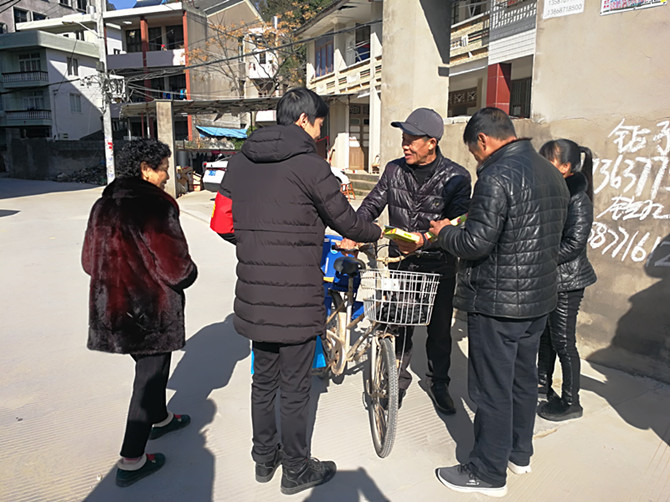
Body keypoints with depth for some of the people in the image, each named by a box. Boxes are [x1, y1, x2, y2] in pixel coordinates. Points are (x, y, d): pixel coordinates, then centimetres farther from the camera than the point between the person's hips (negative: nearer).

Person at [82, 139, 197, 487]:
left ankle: (159, 419, 49)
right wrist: (191, 273, -2)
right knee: (150, 376, 7)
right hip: (150, 311, -8)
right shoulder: (156, 207, -21)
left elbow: (90, 261, 10)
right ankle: (131, 461, 15)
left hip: (110, 308, 8)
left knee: (149, 366, 27)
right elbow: (178, 269, -24)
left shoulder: (103, 205, 3)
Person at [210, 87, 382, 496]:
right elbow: (345, 221, -4)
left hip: (254, 294, 7)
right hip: (296, 298, -7)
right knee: (295, 388, 9)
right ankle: (297, 471, 27)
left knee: (264, 379, 21)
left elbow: (222, 223, 9)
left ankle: (264, 458, 38)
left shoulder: (242, 160, 7)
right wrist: (378, 232, 15)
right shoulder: (309, 165, -13)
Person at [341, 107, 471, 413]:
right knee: (398, 326, 9)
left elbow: (458, 223, -16)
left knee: (440, 331, 11)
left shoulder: (456, 177, -9)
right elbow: (372, 204, 5)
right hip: (400, 263, 2)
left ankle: (439, 384, 32)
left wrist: (425, 239, -33)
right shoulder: (394, 170, 2)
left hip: (439, 265, -2)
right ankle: (398, 380, 31)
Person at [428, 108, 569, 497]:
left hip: (497, 303, -9)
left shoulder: (498, 176, -19)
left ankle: (488, 473, 18)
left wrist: (444, 232, -4)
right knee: (524, 379, 21)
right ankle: (519, 453, 38)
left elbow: (475, 244, -23)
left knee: (492, 389, 4)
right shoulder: (552, 173, 10)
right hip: (540, 298, 9)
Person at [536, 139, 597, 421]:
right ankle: (543, 381, 39)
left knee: (563, 340, 2)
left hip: (566, 281, -8)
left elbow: (574, 244, -22)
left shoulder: (577, 200, -17)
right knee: (545, 333, 20)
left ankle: (571, 403, 17)